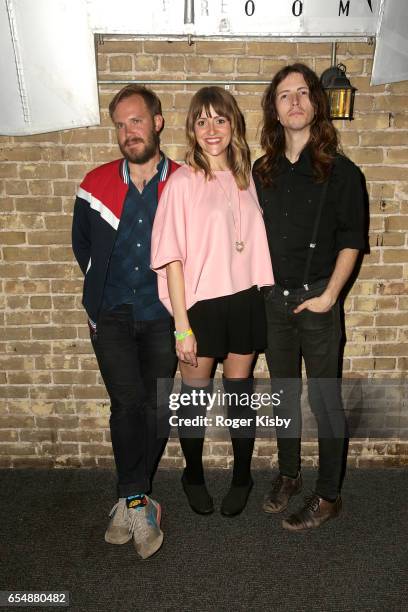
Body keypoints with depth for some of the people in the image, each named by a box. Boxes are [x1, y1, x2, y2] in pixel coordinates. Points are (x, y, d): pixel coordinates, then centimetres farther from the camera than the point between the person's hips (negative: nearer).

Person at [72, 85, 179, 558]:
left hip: (161, 315, 0)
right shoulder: (96, 185, 4)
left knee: (156, 408, -1)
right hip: (111, 314, 1)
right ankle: (138, 503, 4)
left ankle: (129, 501, 19)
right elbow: (82, 246, 16)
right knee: (128, 402, -13)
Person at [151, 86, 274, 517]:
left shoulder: (245, 178, 7)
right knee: (195, 395, 10)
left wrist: (262, 297, 6)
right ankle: (193, 475, 34)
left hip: (244, 301, 4)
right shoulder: (182, 181, -7)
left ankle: (242, 476, 34)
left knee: (239, 392, 14)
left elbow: (255, 243, 12)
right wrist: (182, 326, -13)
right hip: (200, 304, -3)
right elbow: (172, 259, -10)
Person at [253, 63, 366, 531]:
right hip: (273, 300, 4)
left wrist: (329, 295, -12)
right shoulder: (263, 171, 7)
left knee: (324, 400, 5)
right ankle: (288, 475, 35)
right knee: (284, 394, 16)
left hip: (316, 301, -4)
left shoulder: (340, 172, -5)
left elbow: (351, 241, -5)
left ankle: (328, 495, 23)